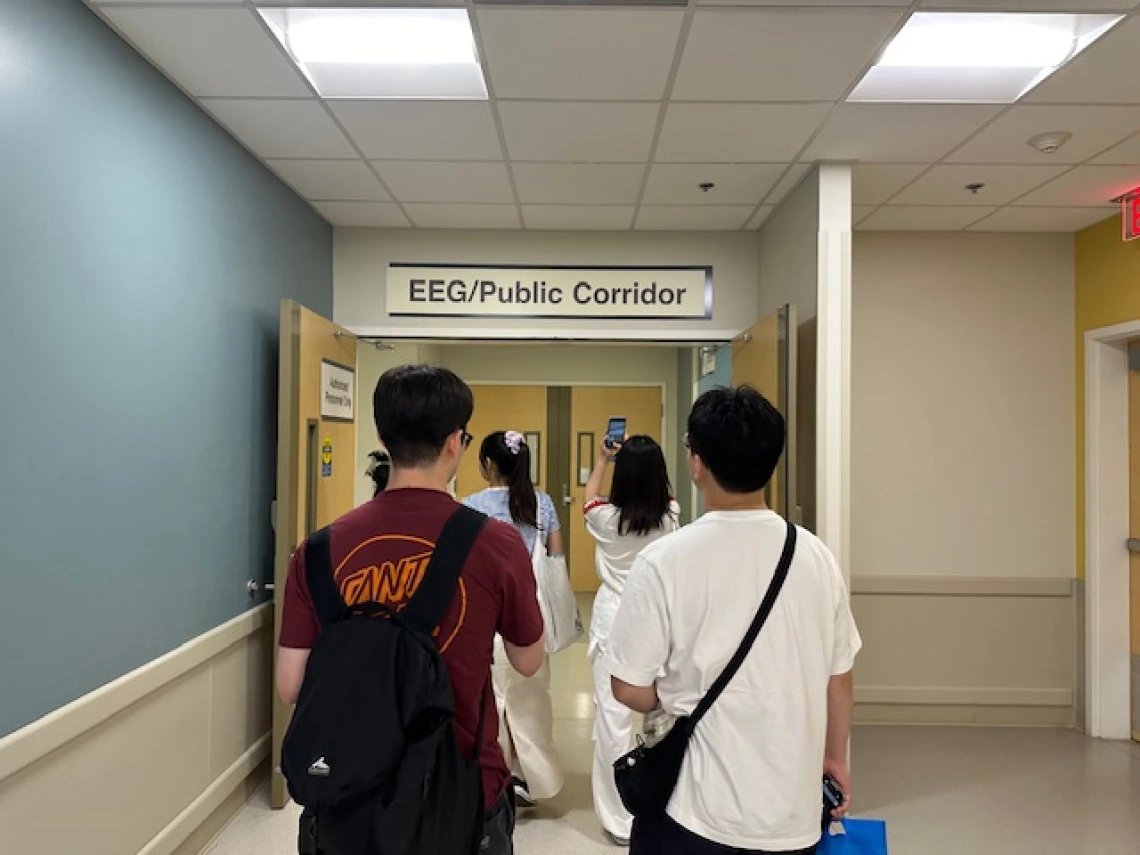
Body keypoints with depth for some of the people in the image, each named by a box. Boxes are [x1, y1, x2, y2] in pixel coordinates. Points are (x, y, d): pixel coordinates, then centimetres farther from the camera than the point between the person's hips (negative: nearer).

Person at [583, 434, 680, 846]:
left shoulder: (606, 518, -9)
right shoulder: (670, 517, -5)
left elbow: (589, 495, 15)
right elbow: (663, 490, 20)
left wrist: (603, 461, 30)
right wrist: (645, 458, 32)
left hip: (612, 619, -3)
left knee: (613, 714, 2)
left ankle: (620, 819, 9)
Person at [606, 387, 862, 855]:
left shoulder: (665, 560, -20)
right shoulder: (816, 556, -8)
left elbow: (630, 688, -13)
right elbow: (838, 675, 3)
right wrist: (834, 757, 20)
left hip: (697, 811, -3)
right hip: (795, 810, 4)